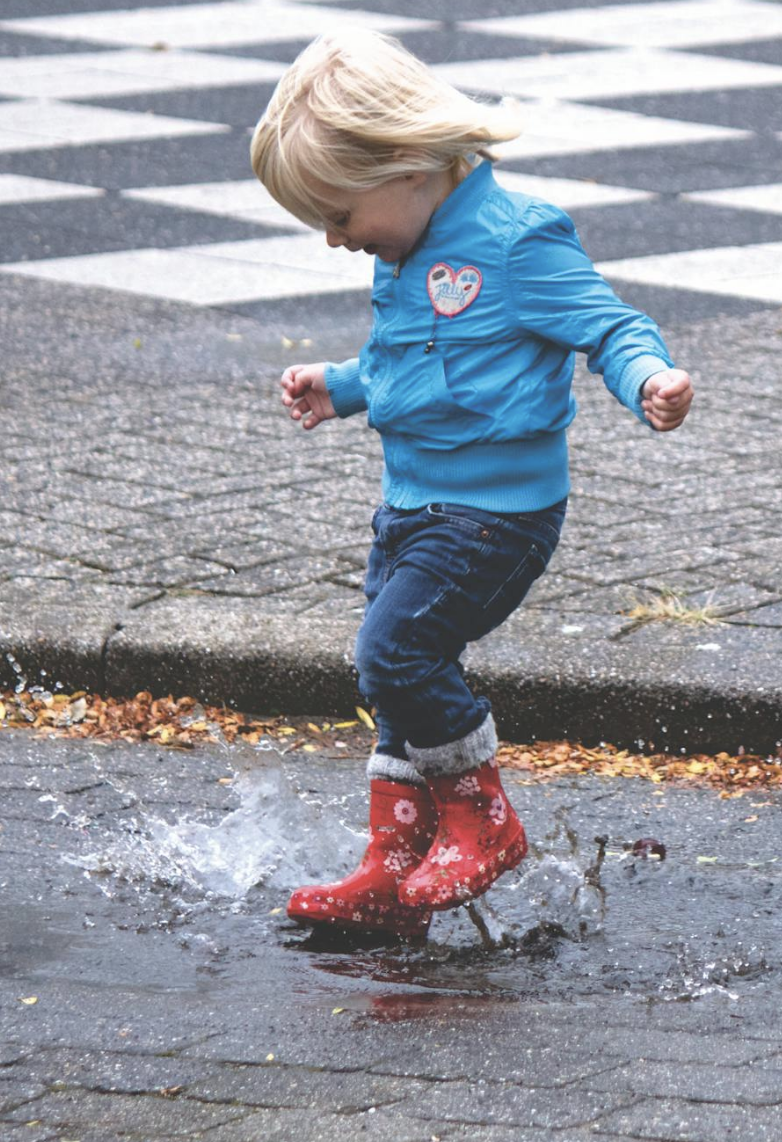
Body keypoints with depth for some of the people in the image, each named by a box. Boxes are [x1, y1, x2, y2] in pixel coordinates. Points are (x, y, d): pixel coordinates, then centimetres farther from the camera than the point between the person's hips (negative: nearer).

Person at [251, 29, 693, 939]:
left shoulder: (516, 243, -17)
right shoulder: (406, 258, 11)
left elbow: (607, 326, -16)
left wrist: (649, 380, -35)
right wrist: (340, 386, 27)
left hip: (494, 511, -9)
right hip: (414, 503, 9)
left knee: (395, 650, -18)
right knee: (401, 686, 11)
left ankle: (483, 820, 1)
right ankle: (394, 870, 20)